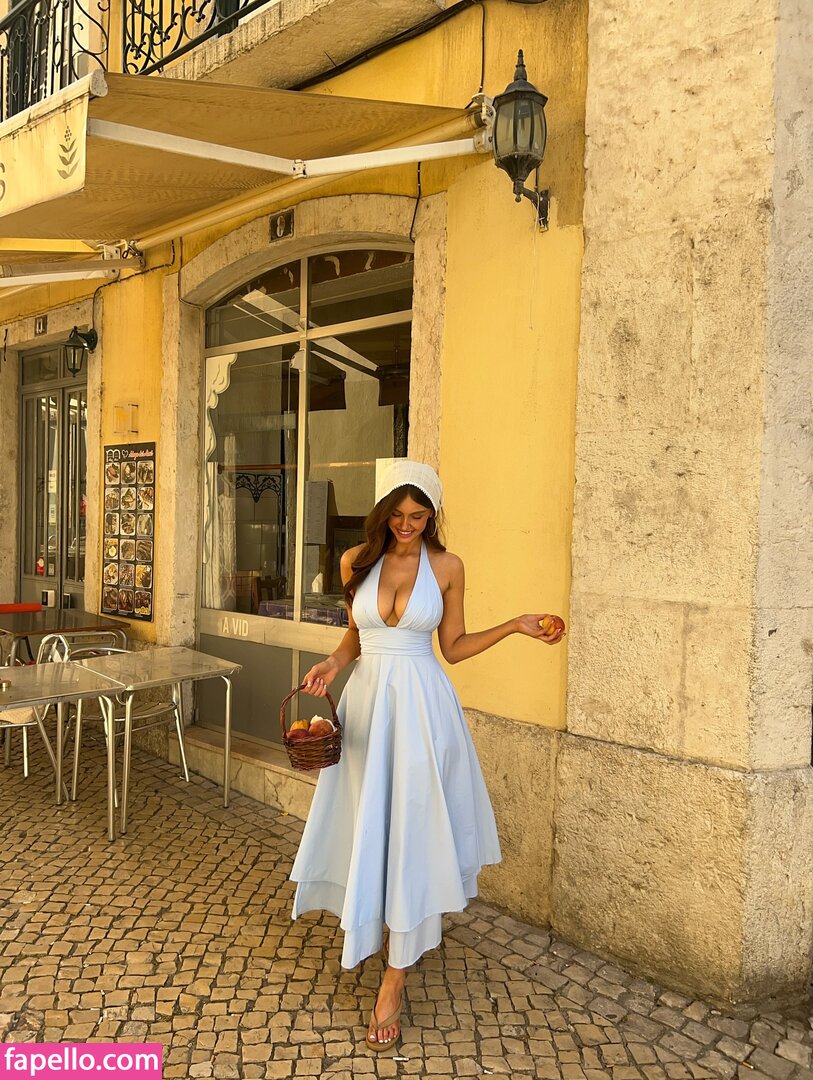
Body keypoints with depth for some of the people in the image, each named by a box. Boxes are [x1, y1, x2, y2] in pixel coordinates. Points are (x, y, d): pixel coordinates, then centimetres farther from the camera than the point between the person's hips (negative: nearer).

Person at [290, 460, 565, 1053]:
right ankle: (370, 933, 34)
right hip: (367, 700, 3)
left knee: (411, 831, 0)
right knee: (368, 825, 10)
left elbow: (454, 647, 4)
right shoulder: (357, 561, 2)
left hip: (422, 707, -2)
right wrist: (334, 663, -4)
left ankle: (395, 979, 9)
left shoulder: (447, 567, -3)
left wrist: (516, 626, -5)